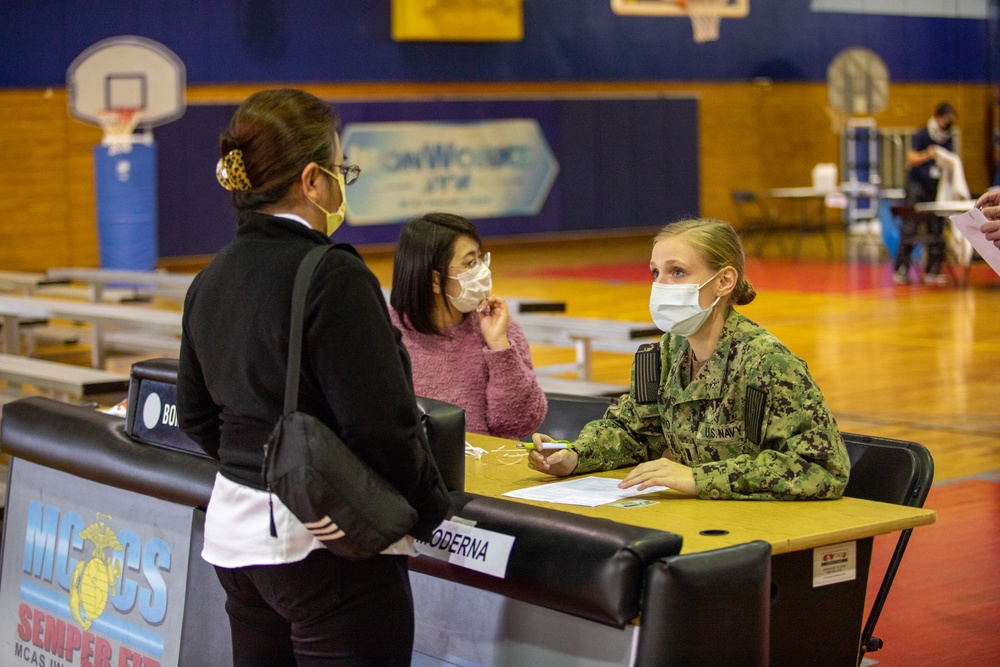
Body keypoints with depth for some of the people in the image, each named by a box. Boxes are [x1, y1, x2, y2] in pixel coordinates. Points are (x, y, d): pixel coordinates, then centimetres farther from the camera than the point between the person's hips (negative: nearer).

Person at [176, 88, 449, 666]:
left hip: (235, 532, 8)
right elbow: (381, 425, -20)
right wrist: (431, 509, -5)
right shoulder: (332, 277, -18)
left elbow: (197, 417, 16)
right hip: (326, 545, -8)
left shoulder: (211, 281, 7)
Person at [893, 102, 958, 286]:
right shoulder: (921, 135, -5)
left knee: (936, 232, 1)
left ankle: (933, 272, 6)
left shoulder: (948, 139, 11)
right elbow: (911, 158, -12)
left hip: (936, 189, 5)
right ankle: (901, 271, -5)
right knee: (909, 230, -8)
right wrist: (927, 155, -31)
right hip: (917, 186, -5)